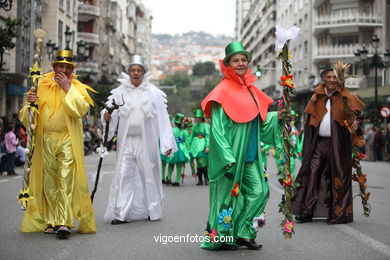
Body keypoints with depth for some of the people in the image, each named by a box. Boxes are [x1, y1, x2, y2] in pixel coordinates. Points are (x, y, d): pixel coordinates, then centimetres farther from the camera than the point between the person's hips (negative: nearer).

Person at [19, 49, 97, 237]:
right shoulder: (41, 86, 11)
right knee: (48, 182, 3)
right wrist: (30, 103, -10)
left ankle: (64, 222, -17)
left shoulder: (77, 88, 6)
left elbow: (80, 109, -12)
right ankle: (51, 221, 10)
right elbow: (27, 117, 12)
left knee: (66, 180, -13)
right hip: (45, 139, 3)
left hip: (67, 140, -3)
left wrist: (67, 88, -12)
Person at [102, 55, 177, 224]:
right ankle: (122, 213, 2)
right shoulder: (120, 92, 5)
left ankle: (153, 211, 20)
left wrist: (167, 143, -5)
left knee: (149, 175, 7)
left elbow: (162, 118, 0)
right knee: (124, 175, -2)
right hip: (126, 141, 1)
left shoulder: (153, 93, 1)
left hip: (147, 141, -1)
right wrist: (106, 117, -23)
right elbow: (111, 112, 3)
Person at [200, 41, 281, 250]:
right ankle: (220, 237, 13)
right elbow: (217, 128, -14)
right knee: (228, 192, -1)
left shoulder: (251, 90, 12)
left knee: (258, 191, 4)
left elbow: (260, 120, 20)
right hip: (231, 154, -7)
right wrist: (228, 159, -20)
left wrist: (279, 116, 3)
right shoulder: (223, 91, -9)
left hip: (250, 154, 7)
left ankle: (243, 234, 16)